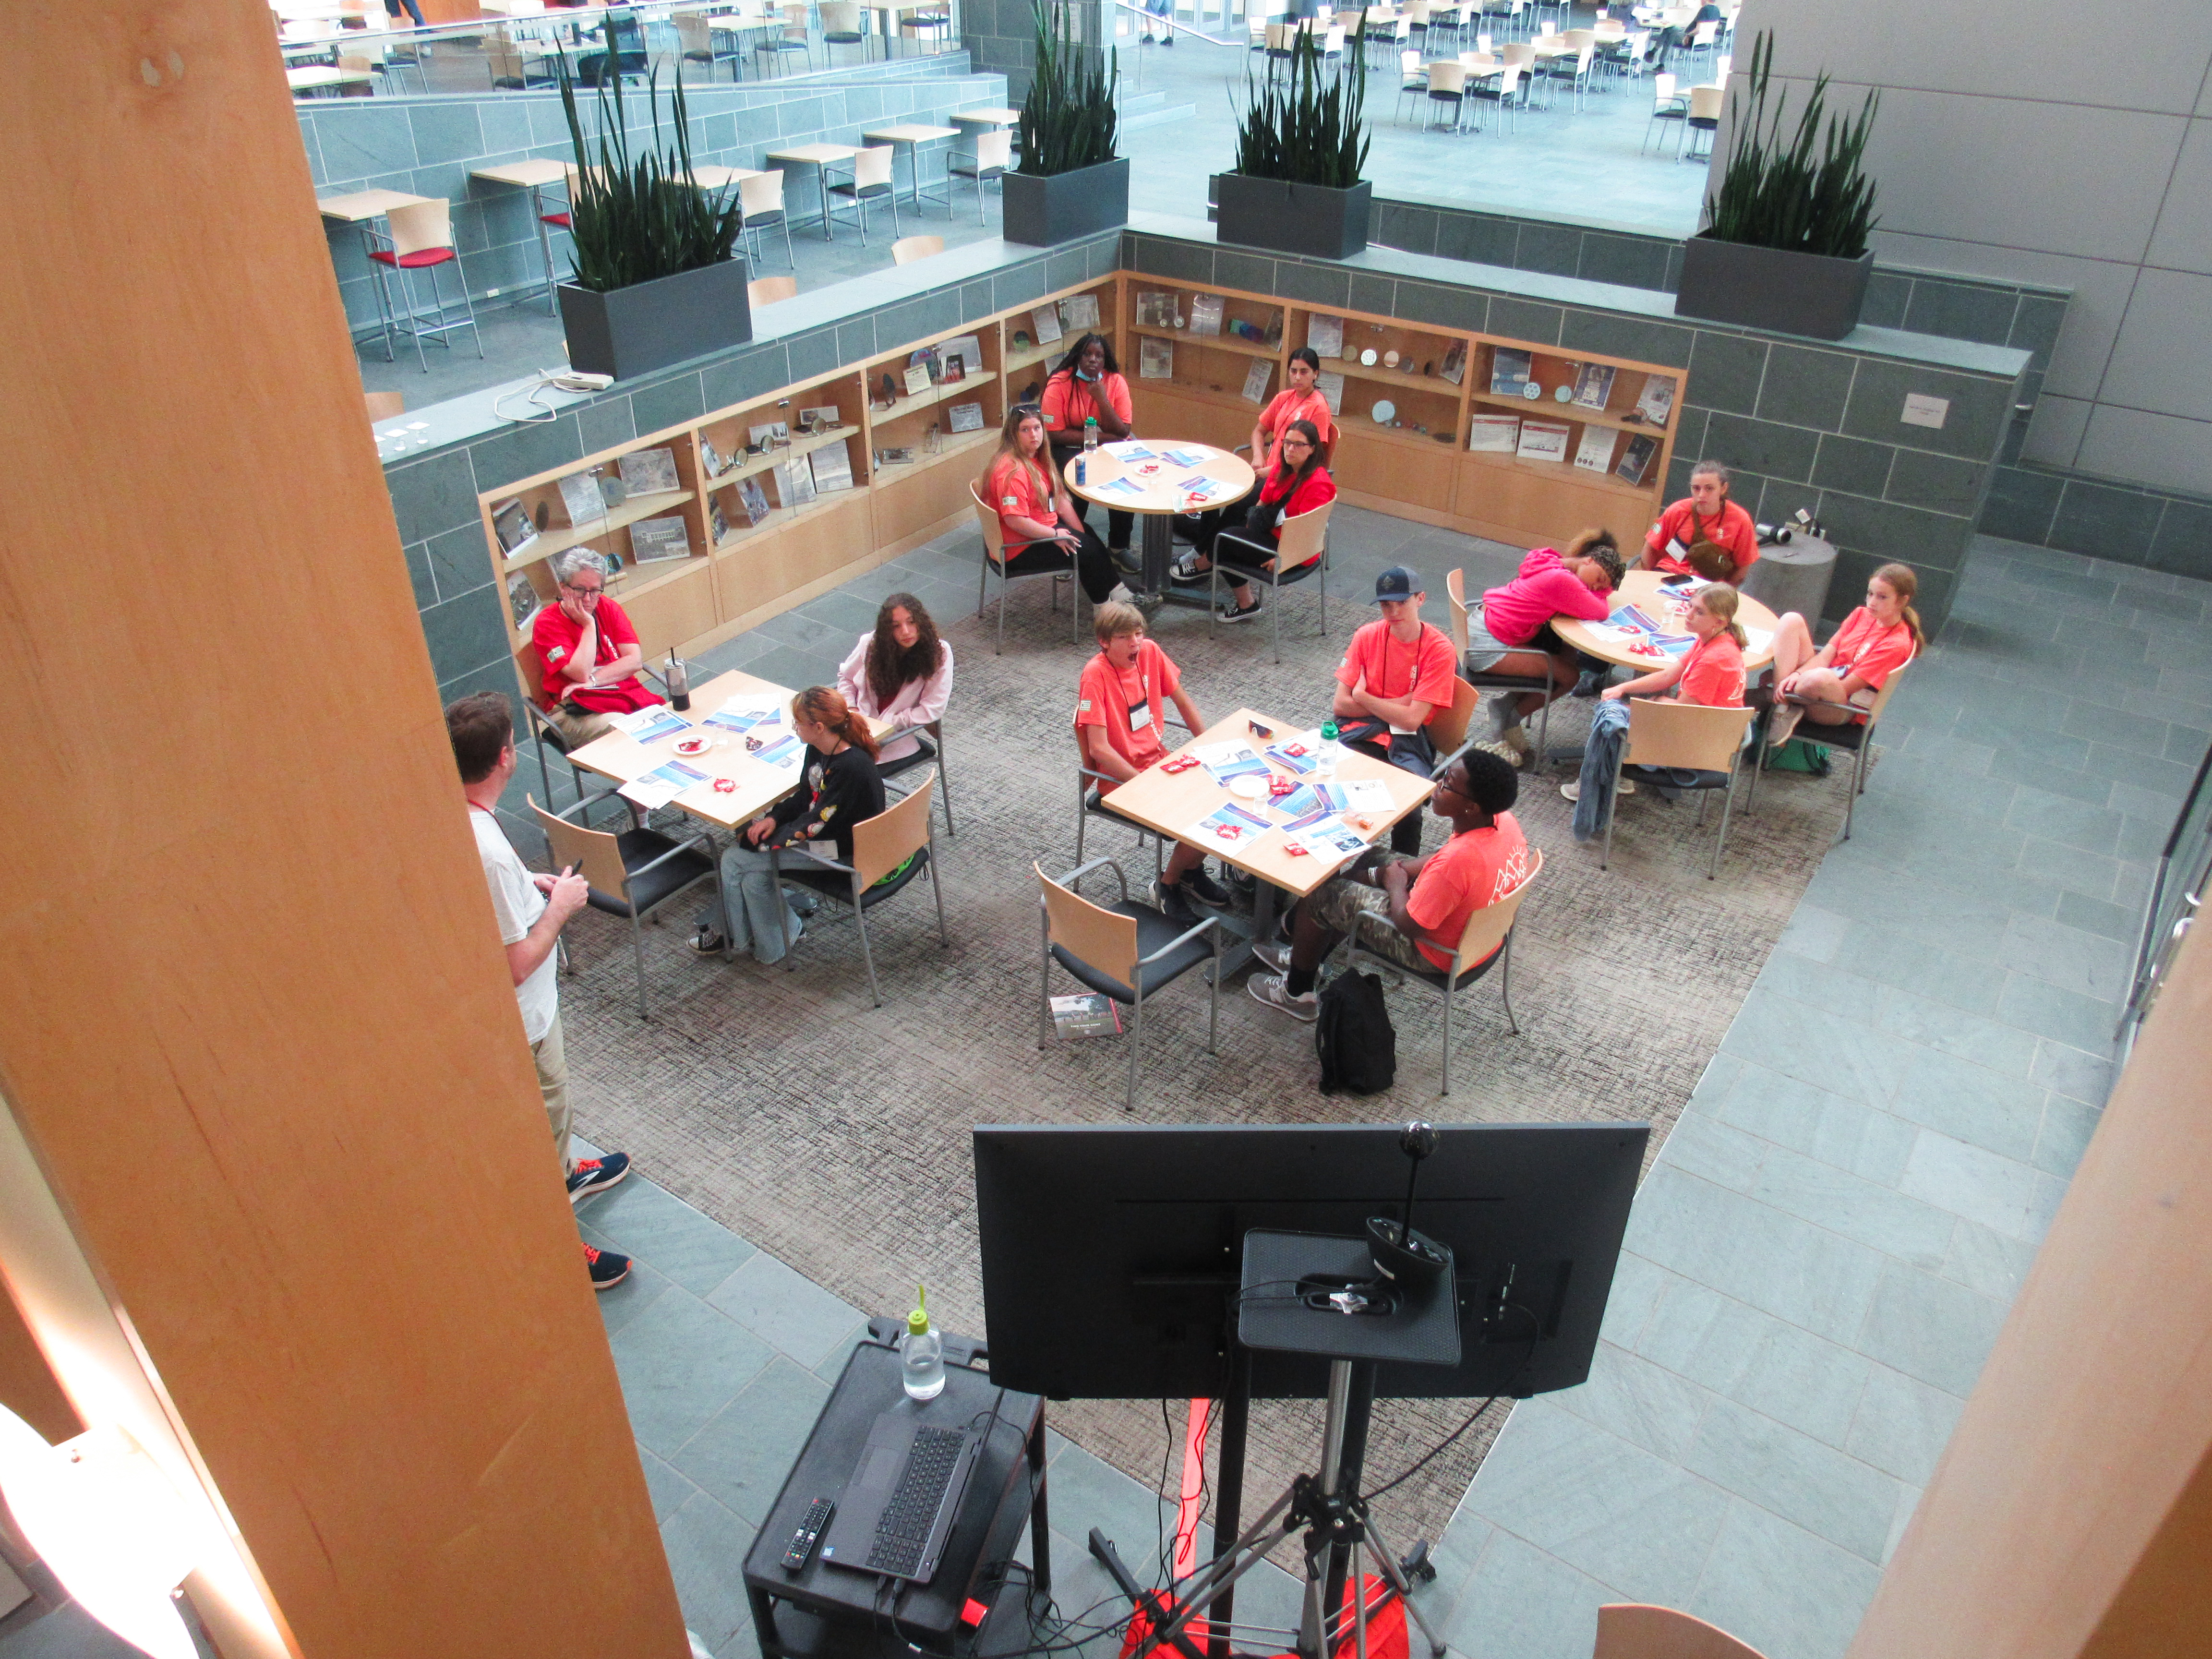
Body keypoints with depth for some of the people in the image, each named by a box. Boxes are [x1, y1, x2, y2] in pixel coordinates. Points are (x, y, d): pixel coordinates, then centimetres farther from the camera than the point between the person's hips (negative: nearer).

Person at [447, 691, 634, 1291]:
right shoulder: (489, 853, -39)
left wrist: (527, 883, 4)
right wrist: (560, 906, -18)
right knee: (546, 1117, 13)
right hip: (517, 1017, -9)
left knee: (552, 1103, 33)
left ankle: (563, 1173, 59)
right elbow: (518, 965, -31)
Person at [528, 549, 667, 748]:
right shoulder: (546, 623, -3)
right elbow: (581, 673, -15)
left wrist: (592, 681, -10)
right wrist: (589, 625, -7)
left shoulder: (608, 608, 12)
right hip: (574, 710, -5)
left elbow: (635, 660, 1)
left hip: (627, 695, 5)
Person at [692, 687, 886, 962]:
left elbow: (818, 824, -26)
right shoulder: (818, 750, -3)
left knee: (735, 860, -5)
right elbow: (805, 795, 12)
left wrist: (770, 841, -18)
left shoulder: (851, 768, -30)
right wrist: (774, 818, -4)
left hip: (839, 850, -9)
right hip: (817, 824, 9)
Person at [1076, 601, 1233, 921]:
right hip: (1120, 778, -7)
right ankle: (1168, 886, 6)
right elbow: (1099, 749, -25)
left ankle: (1192, 870, 16)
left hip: (1159, 760, 7)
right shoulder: (1096, 674, -22)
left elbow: (1182, 700, 11)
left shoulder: (1150, 652, -4)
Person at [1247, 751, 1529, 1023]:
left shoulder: (1456, 861, -40)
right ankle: (1309, 956, 41)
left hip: (1439, 954, -8)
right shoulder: (1503, 818, -14)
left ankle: (1297, 994, 26)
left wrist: (1395, 884, -8)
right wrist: (1402, 869, -1)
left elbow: (1410, 926, -27)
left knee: (1319, 895, 3)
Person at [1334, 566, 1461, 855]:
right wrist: (1396, 706, -6)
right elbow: (1340, 705, -1)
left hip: (1407, 740, -3)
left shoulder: (1439, 650, -7)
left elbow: (1411, 720, -13)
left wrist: (1362, 696, -3)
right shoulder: (1367, 636, 3)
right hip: (1361, 732, 3)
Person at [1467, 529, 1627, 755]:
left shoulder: (1554, 564, 9)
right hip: (1486, 645, -11)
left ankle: (1509, 705, 15)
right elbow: (1601, 613, -14)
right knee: (1569, 675, -8)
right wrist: (1602, 596, 6)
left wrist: (1602, 590, -4)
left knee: (1568, 653, 11)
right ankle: (1508, 719, 9)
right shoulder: (1561, 580, -22)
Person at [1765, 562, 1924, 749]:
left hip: (1845, 709, -8)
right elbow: (1826, 655, 3)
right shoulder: (1861, 615, 10)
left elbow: (1846, 688, -16)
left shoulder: (1898, 644, -12)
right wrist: (1797, 674, -17)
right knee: (1791, 620, -9)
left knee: (1821, 676, -44)